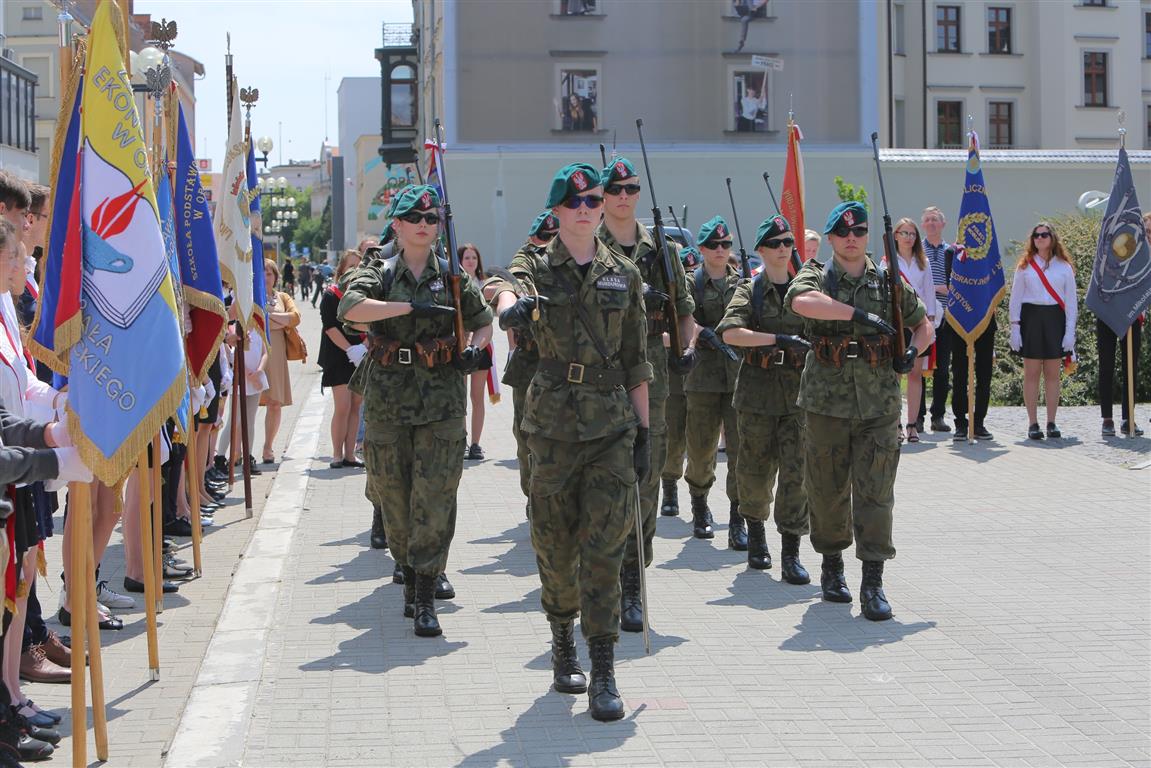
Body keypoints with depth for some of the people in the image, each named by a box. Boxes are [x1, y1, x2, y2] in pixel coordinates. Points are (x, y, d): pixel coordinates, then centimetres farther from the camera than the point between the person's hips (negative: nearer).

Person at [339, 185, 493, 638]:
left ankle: (426, 600, -6)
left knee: (434, 501, -8)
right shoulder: (379, 274, 4)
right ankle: (410, 577, 28)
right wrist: (410, 306, -23)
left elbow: (483, 322, 20)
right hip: (387, 398, 0)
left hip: (441, 400, 0)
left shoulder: (453, 278, 8)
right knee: (394, 499, 7)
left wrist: (474, 350, -2)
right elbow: (350, 307, -16)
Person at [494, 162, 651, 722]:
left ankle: (603, 675, -6)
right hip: (553, 421, 0)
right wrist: (512, 307, -48)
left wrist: (643, 430, 8)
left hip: (612, 423, 1)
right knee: (556, 544, 8)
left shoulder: (624, 275, 9)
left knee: (605, 547, -6)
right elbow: (511, 289, -23)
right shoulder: (537, 267, 3)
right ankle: (563, 645, 30)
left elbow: (636, 361, 11)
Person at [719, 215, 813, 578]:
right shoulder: (750, 291, 3)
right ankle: (756, 534, 30)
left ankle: (791, 552, -5)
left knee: (796, 471, -7)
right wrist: (779, 339, -21)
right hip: (758, 390, -1)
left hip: (799, 389, 1)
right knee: (756, 470, 7)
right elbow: (730, 333, -14)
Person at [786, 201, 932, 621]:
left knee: (875, 493, -5)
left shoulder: (889, 282, 11)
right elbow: (801, 301, -23)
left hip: (879, 404, 1)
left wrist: (913, 350, 2)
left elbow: (923, 323, 24)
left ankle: (873, 582, -4)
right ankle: (832, 565, 28)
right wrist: (858, 314, -25)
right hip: (826, 402, -1)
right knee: (828, 491, 8)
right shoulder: (816, 277, 2)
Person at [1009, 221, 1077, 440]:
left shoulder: (1064, 267, 7)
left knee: (1053, 374, 3)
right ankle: (1033, 424, 3)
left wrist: (1070, 330, -2)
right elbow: (1015, 298, 6)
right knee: (1031, 373, -1)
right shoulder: (1025, 266, 7)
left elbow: (1071, 300, 6)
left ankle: (1052, 423, 8)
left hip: (1055, 318, 0)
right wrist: (1015, 326, -3)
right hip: (1031, 317, 0)